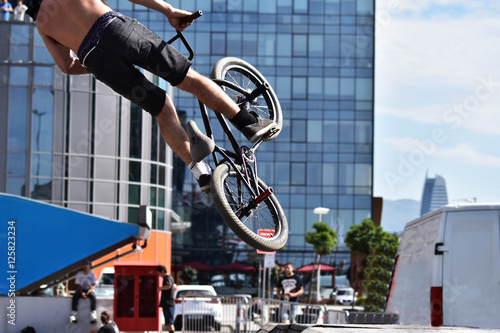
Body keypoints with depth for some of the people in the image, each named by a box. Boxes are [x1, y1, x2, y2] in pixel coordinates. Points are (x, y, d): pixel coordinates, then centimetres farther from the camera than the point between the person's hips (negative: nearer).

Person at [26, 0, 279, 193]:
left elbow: (67, 66, 22)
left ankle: (202, 172, 1)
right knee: (191, 79, 9)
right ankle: (251, 124, 6)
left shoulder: (42, 24, 27)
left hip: (97, 61, 2)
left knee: (163, 110, 13)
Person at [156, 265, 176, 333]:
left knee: (169, 322, -16)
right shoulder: (170, 277, 18)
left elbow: (168, 286, -36)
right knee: (169, 322, 15)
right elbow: (174, 286, 38)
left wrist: (160, 288, -23)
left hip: (168, 304, -10)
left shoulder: (167, 278, -13)